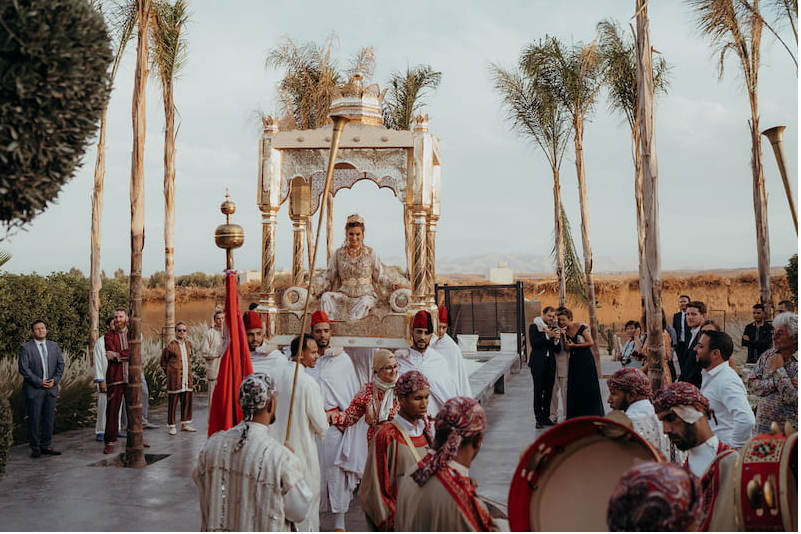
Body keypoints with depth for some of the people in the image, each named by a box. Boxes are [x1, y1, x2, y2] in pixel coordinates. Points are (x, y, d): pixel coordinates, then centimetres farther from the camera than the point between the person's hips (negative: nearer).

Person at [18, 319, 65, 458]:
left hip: (51, 389, 4)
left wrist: (55, 380, -5)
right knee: (34, 420, 0)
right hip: (34, 390, -4)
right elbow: (23, 368, -10)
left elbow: (60, 364, 10)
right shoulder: (26, 348, -4)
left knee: (49, 419, 7)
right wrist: (39, 382, -14)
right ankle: (35, 447, 9)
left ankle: (46, 446, 15)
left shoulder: (54, 346, 10)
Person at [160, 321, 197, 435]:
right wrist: (168, 374, 6)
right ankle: (171, 426, 7)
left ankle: (185, 424, 18)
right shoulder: (170, 346, -7)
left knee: (187, 401, 8)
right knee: (172, 402, -1)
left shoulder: (189, 344, 10)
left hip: (187, 378, 6)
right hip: (175, 378, -5)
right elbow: (163, 363, 4)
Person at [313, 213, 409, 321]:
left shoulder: (370, 253, 7)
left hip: (366, 294, -2)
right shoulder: (339, 254, 10)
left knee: (365, 302, -37)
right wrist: (312, 286, -3)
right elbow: (328, 276, 11)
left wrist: (394, 284, -8)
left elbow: (380, 276, 9)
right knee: (326, 296, -27)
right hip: (344, 295, 2)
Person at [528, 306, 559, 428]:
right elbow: (533, 342, -13)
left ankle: (546, 417, 16)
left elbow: (557, 349, 7)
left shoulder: (554, 328, 9)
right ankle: (538, 419, 2)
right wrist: (547, 336, -20)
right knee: (538, 392, -3)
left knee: (549, 392, 7)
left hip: (550, 364, 4)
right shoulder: (534, 326, -1)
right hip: (538, 363, -4)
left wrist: (556, 340, -13)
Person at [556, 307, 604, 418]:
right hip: (574, 360, 5)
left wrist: (575, 345, -12)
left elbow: (590, 342, -11)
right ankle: (576, 416, 6)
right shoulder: (565, 330, 5)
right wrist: (564, 335, -12)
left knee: (587, 386, -1)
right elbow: (567, 348, -1)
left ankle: (590, 414, 7)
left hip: (585, 359, -5)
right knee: (575, 387, 2)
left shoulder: (581, 327, -10)